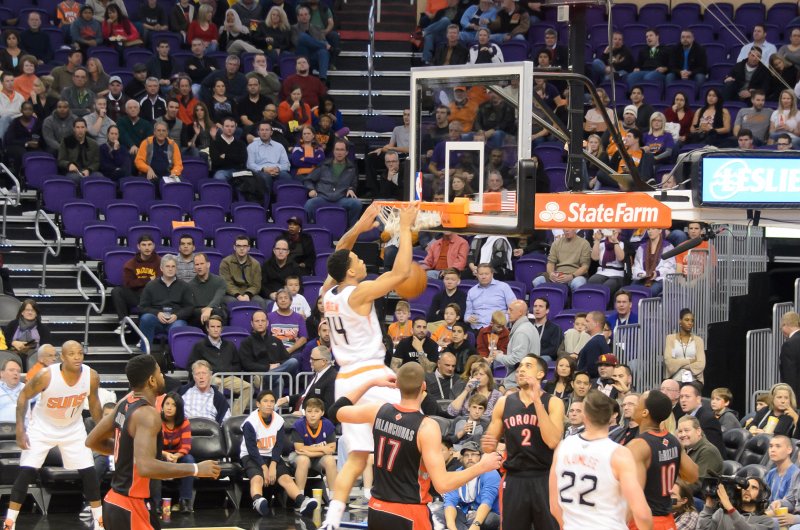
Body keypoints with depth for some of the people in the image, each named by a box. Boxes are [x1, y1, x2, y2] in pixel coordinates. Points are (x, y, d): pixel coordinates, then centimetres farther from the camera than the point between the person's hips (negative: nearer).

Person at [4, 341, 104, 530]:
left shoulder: (91, 377, -20)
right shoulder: (46, 376, -30)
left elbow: (93, 402, 1)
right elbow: (24, 397, -14)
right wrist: (20, 430, -20)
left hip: (73, 429, 3)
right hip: (42, 428, -3)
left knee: (89, 473, -1)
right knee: (26, 472, -11)